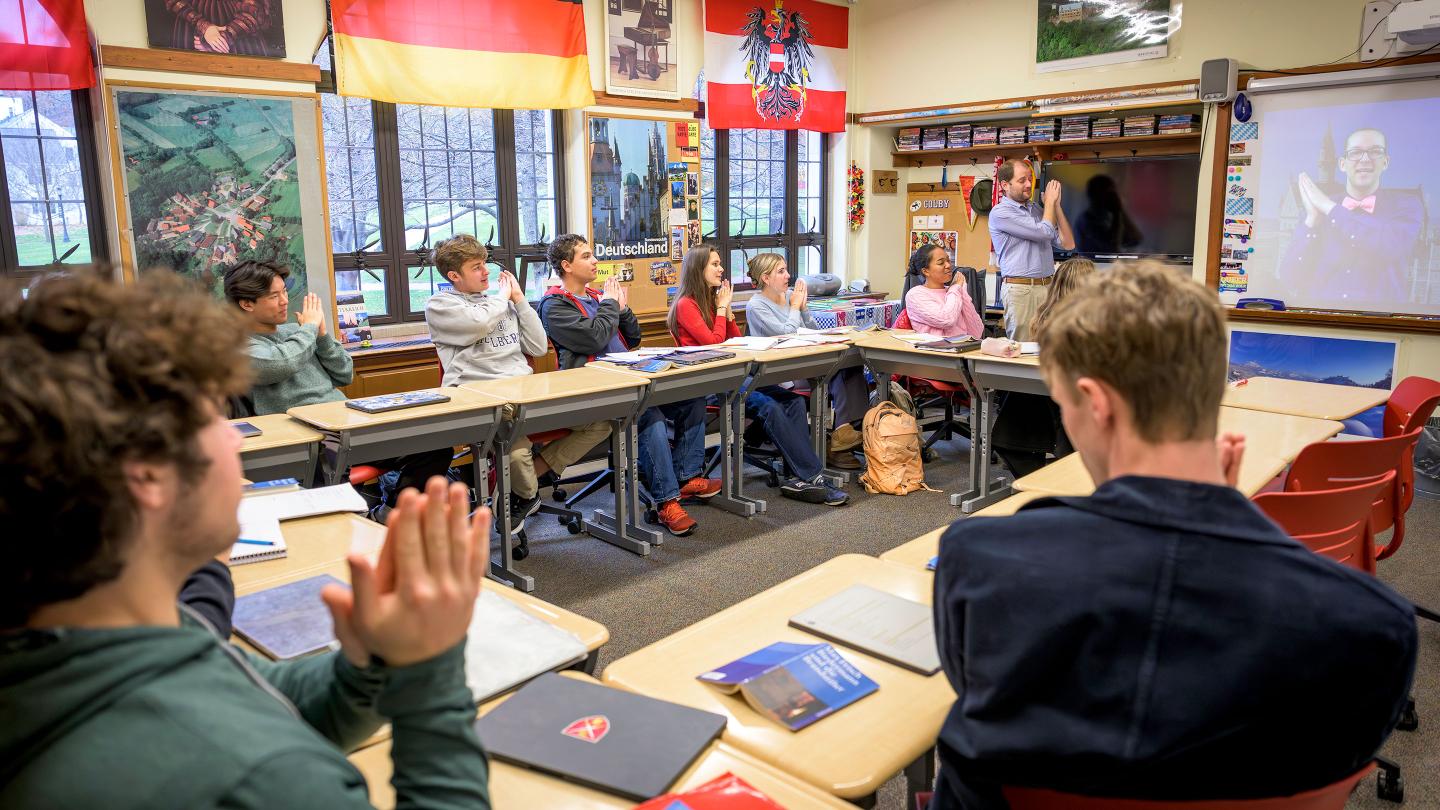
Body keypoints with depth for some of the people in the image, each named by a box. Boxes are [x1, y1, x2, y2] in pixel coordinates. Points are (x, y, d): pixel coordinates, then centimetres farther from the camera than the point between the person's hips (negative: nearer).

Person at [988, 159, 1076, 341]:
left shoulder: (1037, 209, 17)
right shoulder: (1000, 213, -6)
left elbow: (1067, 243, 13)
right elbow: (1044, 232, -12)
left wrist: (1056, 205, 7)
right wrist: (1050, 201, 4)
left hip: (1048, 286, 6)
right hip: (1020, 289, -6)